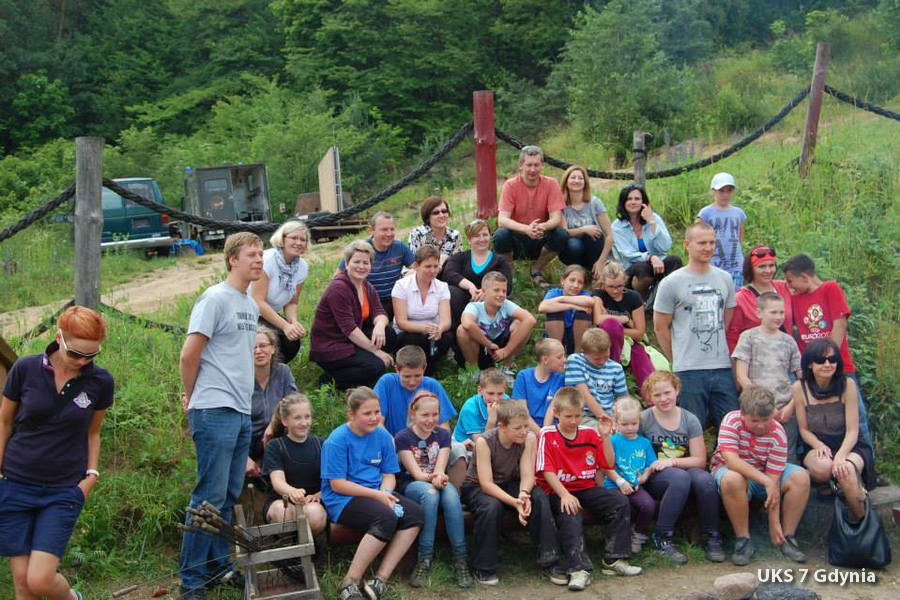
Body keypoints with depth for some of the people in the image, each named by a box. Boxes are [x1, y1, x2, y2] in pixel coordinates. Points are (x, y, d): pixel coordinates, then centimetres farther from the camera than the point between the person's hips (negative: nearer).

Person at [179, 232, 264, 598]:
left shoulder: (251, 305, 16)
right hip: (215, 412, -8)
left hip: (241, 413, 8)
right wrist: (191, 396, 2)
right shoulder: (215, 299, -9)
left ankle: (220, 566, 23)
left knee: (229, 496, 13)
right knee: (211, 496, -4)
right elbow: (189, 356, -11)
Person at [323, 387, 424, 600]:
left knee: (415, 513, -18)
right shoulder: (337, 441, -11)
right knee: (386, 517, -32)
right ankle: (350, 582, -22)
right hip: (342, 501, -7)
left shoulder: (382, 436, 7)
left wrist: (385, 494, -13)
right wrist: (377, 495, -17)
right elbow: (337, 485, -13)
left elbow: (389, 475, 10)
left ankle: (381, 578, -18)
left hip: (376, 494, 7)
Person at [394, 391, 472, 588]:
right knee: (430, 492, -37)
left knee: (451, 493, -33)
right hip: (410, 485, -2)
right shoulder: (403, 437, -5)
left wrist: (439, 477, -31)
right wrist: (433, 477, -34)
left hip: (437, 483, 3)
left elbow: (440, 469, -7)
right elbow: (416, 473, -13)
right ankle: (425, 559, -32)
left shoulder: (443, 435, 5)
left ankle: (460, 558, -31)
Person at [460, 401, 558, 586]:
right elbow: (486, 484, -29)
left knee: (539, 496, -25)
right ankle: (483, 569, -21)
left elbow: (527, 475, -18)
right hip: (476, 486, -3)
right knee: (491, 506, -37)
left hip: (509, 484, 4)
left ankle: (548, 558, -16)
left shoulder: (529, 438, -15)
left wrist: (523, 494, -42)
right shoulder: (484, 442, -26)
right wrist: (515, 502, -43)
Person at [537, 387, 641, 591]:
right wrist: (565, 495, -23)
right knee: (570, 517, -33)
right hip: (559, 491, -5)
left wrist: (605, 436, -6)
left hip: (587, 488, 5)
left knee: (619, 502, -15)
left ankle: (614, 560, -7)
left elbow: (609, 463, 7)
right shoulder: (547, 435, -5)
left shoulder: (590, 433, 8)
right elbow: (547, 470, -12)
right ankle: (579, 570, -32)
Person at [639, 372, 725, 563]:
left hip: (685, 471, 3)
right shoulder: (643, 419, -1)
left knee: (704, 478, -31)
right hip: (654, 479, -3)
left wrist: (672, 462, -14)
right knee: (681, 477, -35)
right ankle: (663, 537, -22)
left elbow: (700, 460, 0)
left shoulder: (689, 420, 6)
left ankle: (713, 538, -14)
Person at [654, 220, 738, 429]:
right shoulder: (671, 283, -2)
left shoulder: (725, 279, 12)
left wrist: (719, 351, 12)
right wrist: (678, 360, 5)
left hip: (723, 367, 4)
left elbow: (728, 322, 18)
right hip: (689, 371, -4)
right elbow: (661, 327, 1)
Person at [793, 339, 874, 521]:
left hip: (848, 446, -1)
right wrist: (819, 445, -17)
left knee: (847, 471, -36)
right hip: (817, 446, 1)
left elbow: (852, 431, -8)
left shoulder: (847, 384, -7)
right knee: (822, 467, -36)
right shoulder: (800, 387, -4)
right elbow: (804, 429, 4)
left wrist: (840, 456, -26)